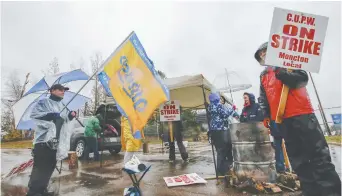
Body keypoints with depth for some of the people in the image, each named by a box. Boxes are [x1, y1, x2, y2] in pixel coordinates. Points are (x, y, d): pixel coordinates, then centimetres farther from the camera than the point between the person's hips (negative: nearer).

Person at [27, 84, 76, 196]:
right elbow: (34, 114, -12)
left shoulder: (62, 106, 21)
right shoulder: (44, 102, 0)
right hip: (44, 138, -7)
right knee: (40, 167, -8)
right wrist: (50, 115, -24)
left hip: (57, 140, 7)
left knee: (50, 166, 10)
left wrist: (70, 116, 5)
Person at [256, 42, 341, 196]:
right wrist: (266, 115, 7)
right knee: (298, 160, 7)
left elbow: (302, 78, -7)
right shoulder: (263, 76, 21)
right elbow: (263, 99, 18)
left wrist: (280, 72, -16)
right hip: (282, 120, 5)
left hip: (301, 114, -5)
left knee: (319, 156, -5)